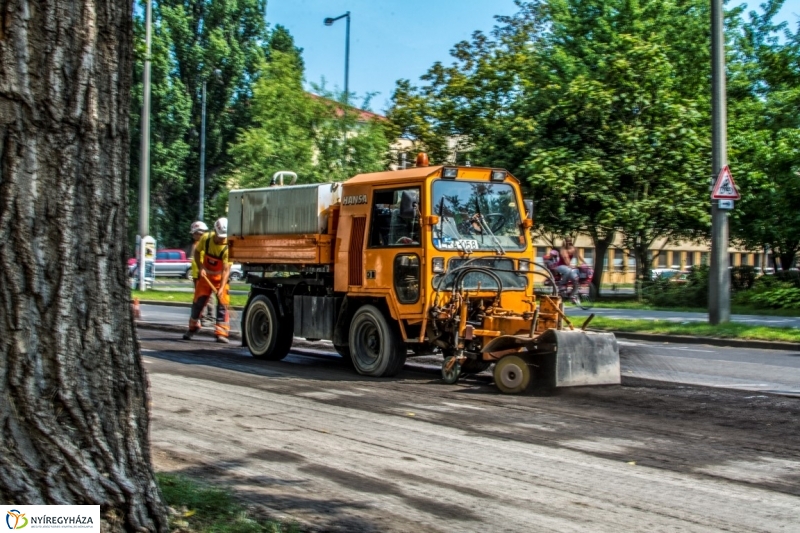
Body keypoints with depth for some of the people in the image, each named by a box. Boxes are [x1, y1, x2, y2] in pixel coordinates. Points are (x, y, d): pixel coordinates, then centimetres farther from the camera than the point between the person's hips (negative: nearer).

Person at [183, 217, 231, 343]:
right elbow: (197, 252, 2)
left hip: (221, 277, -2)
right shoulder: (206, 238, -17)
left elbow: (226, 269, -31)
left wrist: (221, 288, -40)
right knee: (198, 301, 6)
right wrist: (200, 267, -13)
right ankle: (193, 327, 26)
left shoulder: (227, 247, -27)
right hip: (205, 274, 3)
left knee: (222, 303, -9)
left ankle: (221, 333, -6)